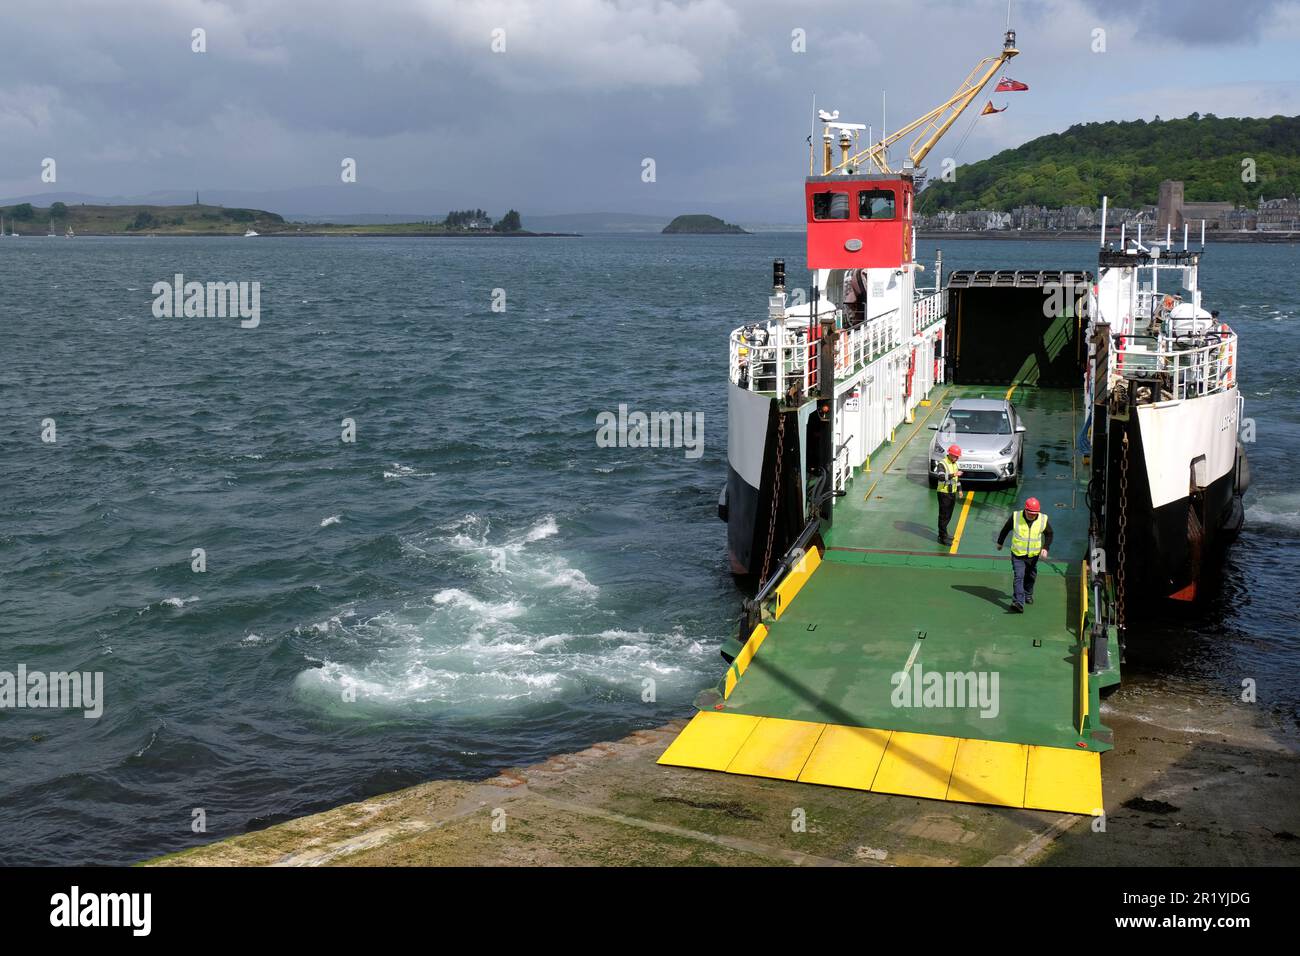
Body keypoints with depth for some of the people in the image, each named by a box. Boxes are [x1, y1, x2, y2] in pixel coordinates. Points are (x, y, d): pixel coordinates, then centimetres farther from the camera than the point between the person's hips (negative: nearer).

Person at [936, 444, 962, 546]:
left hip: (953, 493, 8)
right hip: (944, 493, -8)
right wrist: (953, 474, -35)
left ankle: (942, 534, 24)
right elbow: (941, 477, -29)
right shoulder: (942, 463, -15)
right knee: (944, 516, -6)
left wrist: (959, 489, 17)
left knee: (948, 515, 14)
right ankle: (943, 537, -4)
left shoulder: (955, 463, 11)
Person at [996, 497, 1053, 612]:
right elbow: (1005, 529, 1)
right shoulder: (1015, 517, -16)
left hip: (1033, 555, 3)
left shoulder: (1043, 519, -11)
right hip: (1018, 554, -3)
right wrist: (1000, 542, 13)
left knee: (1031, 577, 20)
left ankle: (1028, 595, 47)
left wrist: (1045, 548, -9)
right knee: (1018, 577, -15)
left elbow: (1049, 534, 5)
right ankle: (1018, 603, -22)